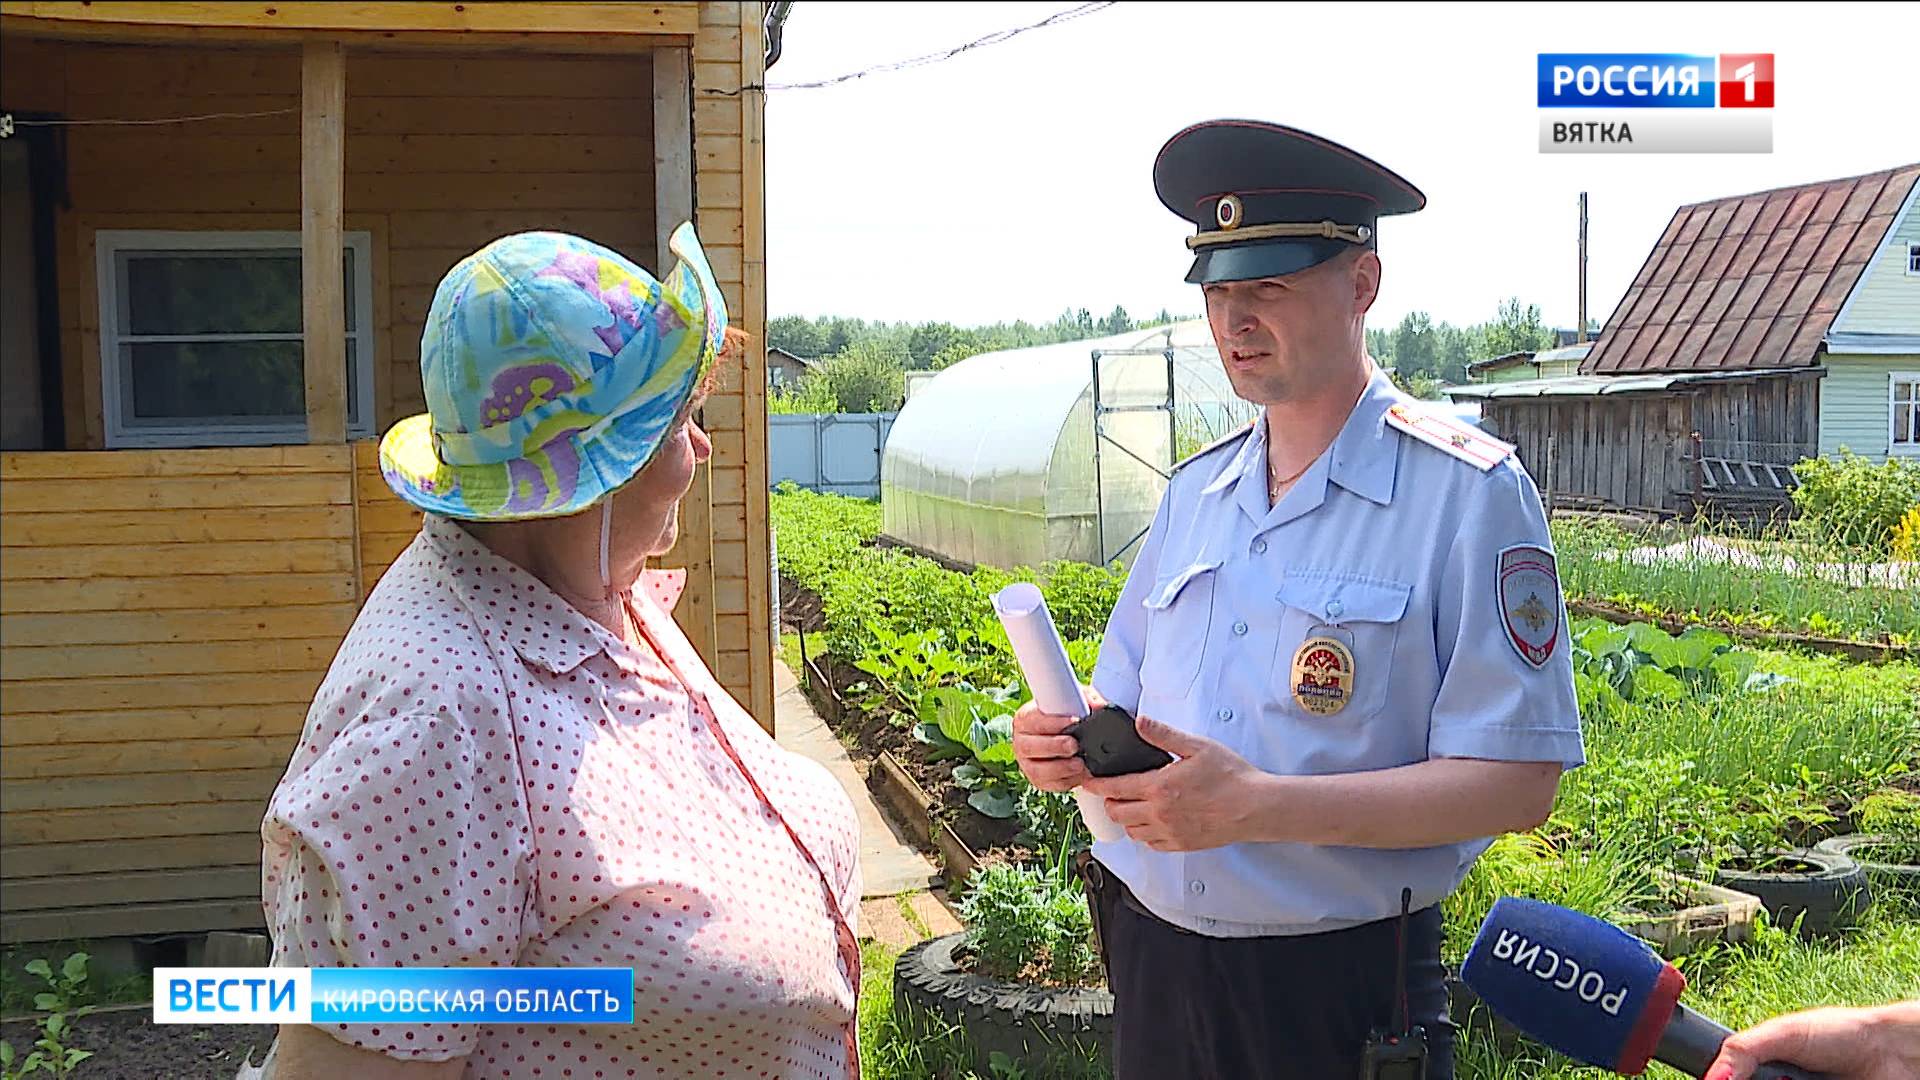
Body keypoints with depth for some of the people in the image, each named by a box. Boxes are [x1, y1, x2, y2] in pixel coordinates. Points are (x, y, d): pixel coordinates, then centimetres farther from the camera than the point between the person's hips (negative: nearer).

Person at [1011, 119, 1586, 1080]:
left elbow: (1517, 781, -18)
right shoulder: (1194, 492, 8)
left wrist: (1258, 805, -26)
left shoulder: (1467, 494, -12)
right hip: (1153, 959, 6)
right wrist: (1068, 738, -8)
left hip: (1336, 989, -5)